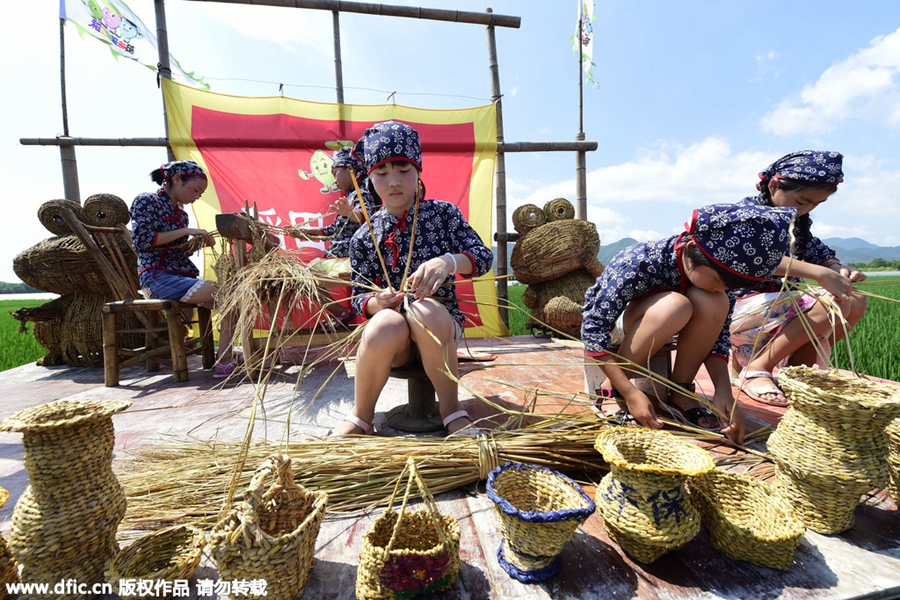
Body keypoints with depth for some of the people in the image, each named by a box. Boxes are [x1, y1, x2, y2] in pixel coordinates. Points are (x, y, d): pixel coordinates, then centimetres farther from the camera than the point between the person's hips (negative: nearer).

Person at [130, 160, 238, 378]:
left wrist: (198, 242, 6)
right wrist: (186, 231, -15)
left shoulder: (181, 213, 20)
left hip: (182, 276, 8)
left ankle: (227, 359, -18)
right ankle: (223, 364, -23)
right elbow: (142, 240, -14)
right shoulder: (146, 201, 0)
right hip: (158, 277, -7)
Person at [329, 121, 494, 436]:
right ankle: (360, 418, -9)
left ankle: (452, 410, -14)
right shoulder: (364, 238, 4)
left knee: (425, 310, -36)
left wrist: (448, 262, -28)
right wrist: (376, 302, -19)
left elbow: (484, 256, -6)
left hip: (440, 327, 0)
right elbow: (359, 297, 6)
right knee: (384, 325, -35)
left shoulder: (443, 213, 3)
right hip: (392, 338, 1)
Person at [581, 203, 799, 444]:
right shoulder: (637, 263, -32)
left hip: (651, 335, 5)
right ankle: (610, 390, -18)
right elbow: (593, 329, -33)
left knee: (712, 302, -23)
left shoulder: (709, 273, -14)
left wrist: (724, 391, -21)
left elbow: (716, 335, -8)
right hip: (607, 330, -5)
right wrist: (631, 393, -35)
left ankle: (679, 393, -10)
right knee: (675, 305, -34)